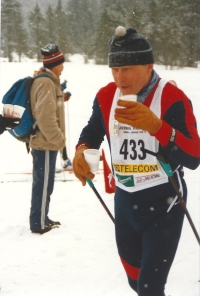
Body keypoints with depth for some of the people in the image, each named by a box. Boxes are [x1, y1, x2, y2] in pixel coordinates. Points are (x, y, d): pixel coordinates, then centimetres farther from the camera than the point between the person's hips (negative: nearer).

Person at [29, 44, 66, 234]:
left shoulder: (46, 80, 14)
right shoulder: (46, 83, -19)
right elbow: (45, 116, -25)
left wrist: (58, 137, 19)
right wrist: (59, 139, -17)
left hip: (44, 142, 10)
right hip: (46, 143, -10)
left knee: (43, 184, 17)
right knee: (44, 185, -3)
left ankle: (42, 219, 26)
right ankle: (39, 224, 4)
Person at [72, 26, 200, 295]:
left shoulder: (172, 99, -20)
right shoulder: (106, 97, -5)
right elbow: (93, 131, 14)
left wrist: (156, 126, -43)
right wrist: (82, 151, -9)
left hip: (163, 202, -5)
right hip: (125, 201, 6)